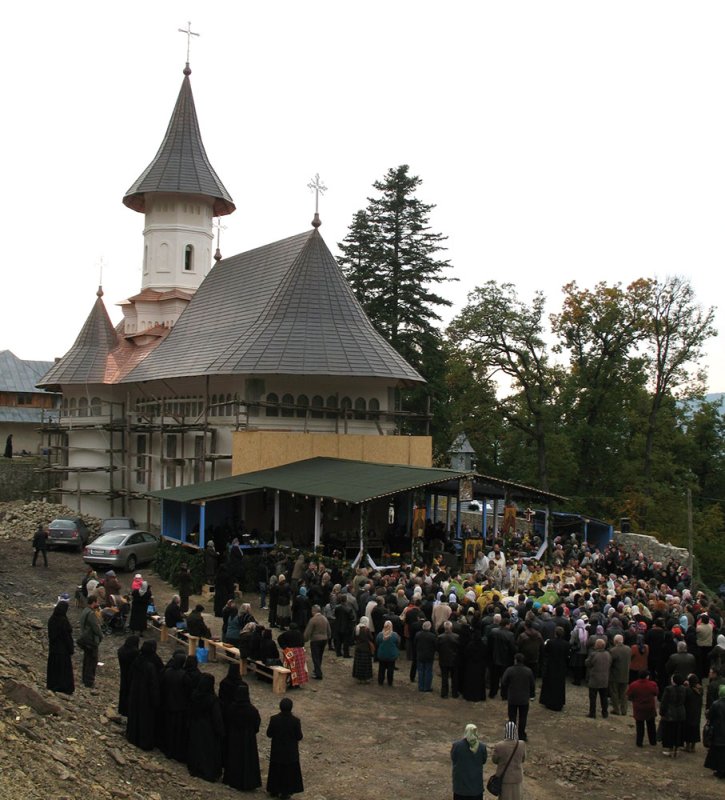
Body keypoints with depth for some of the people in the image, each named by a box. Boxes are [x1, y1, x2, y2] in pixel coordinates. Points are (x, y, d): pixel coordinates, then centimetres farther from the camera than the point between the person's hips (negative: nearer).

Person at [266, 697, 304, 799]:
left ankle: (274, 790, 31)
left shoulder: (274, 719, -19)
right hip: (290, 751, -1)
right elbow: (299, 737, -13)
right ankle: (285, 792, 26)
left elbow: (269, 734, -8)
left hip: (277, 750, 1)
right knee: (289, 771, 17)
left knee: (276, 770, 20)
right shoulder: (295, 721, -22)